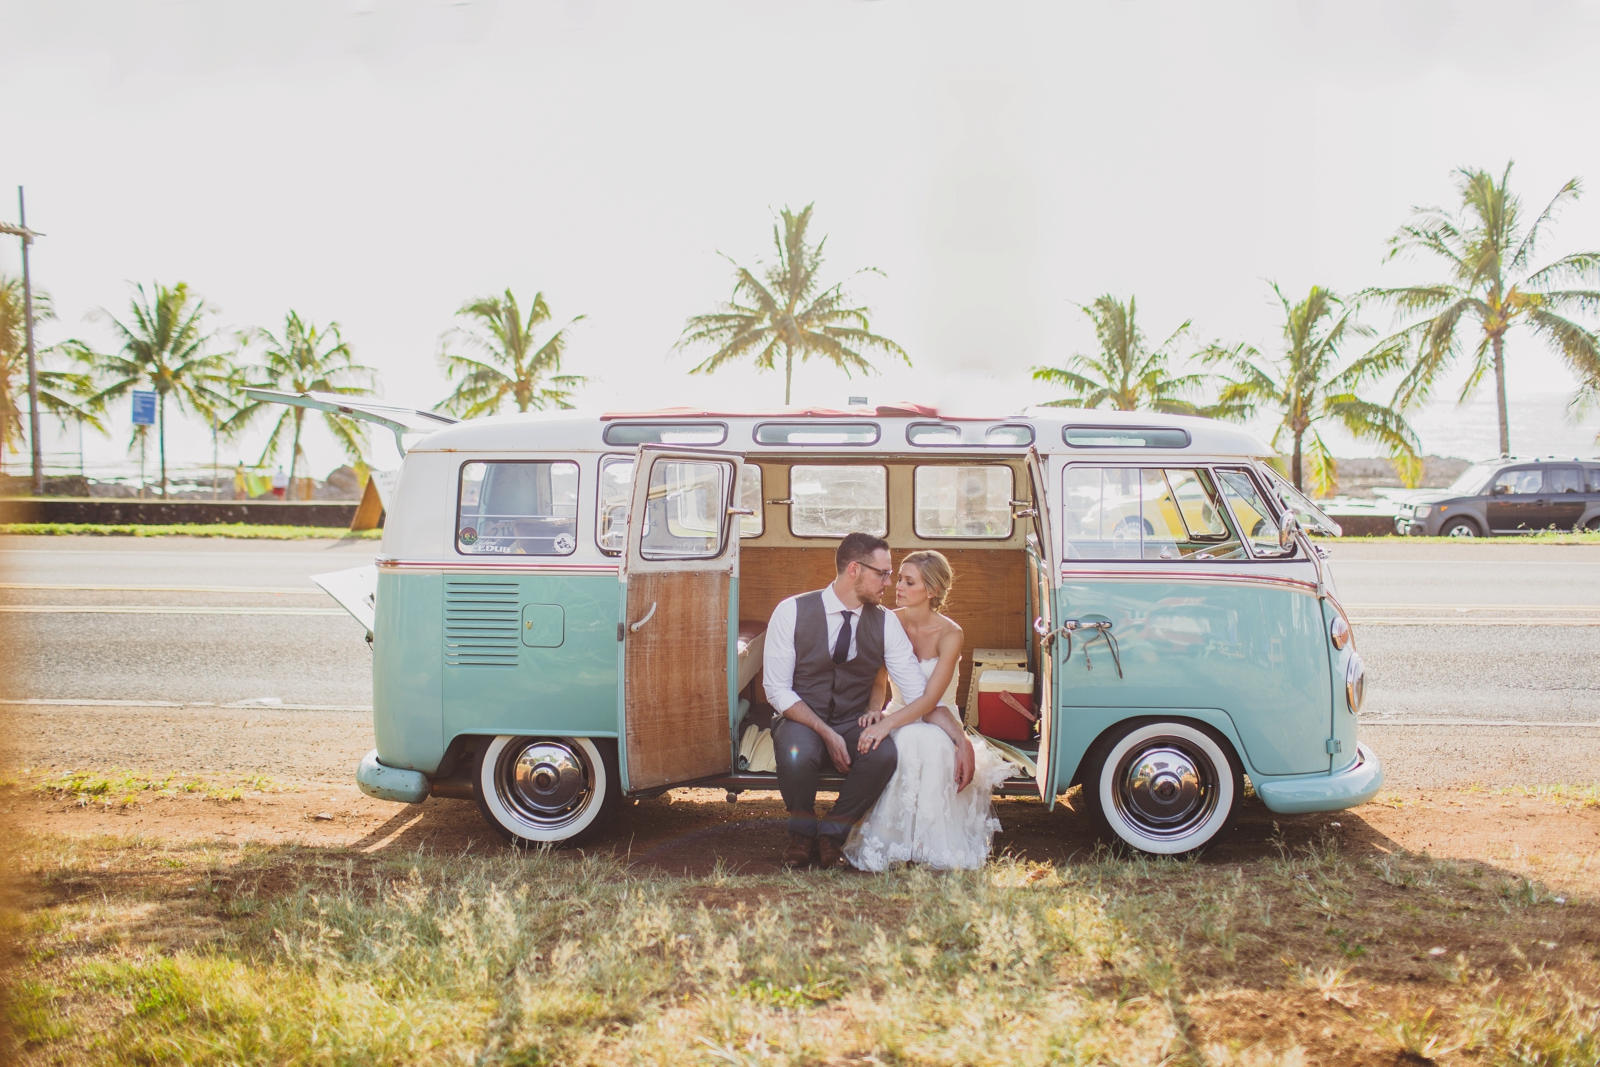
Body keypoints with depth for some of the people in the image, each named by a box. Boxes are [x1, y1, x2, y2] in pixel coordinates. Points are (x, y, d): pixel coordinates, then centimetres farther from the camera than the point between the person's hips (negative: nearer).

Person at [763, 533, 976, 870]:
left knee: (884, 754, -31)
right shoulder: (792, 612, -10)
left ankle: (831, 835, -7)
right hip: (801, 719, -2)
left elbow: (920, 692, -4)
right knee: (796, 755, -37)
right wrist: (827, 734, -22)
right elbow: (777, 690, -11)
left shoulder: (885, 623, -2)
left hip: (853, 724, 2)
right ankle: (802, 831, -4)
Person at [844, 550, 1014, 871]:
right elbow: (878, 681, 5)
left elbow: (930, 699, -21)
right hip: (899, 715, 2)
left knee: (925, 744, -39)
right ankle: (892, 840, -27)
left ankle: (928, 843, -25)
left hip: (939, 722, -2)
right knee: (904, 744, -36)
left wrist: (888, 724, -36)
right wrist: (874, 710, -18)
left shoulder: (949, 634, -14)